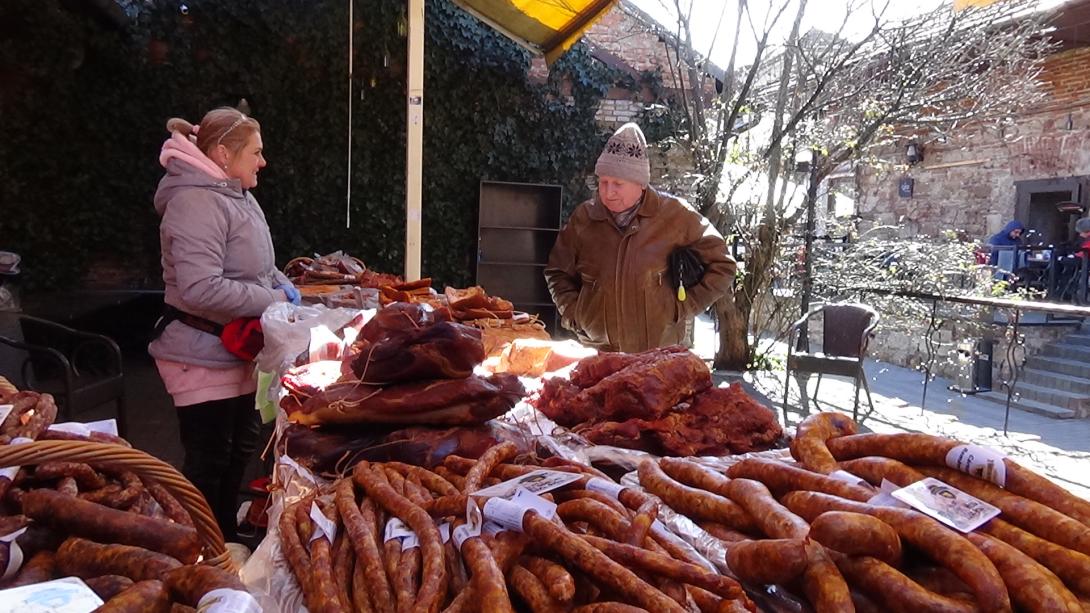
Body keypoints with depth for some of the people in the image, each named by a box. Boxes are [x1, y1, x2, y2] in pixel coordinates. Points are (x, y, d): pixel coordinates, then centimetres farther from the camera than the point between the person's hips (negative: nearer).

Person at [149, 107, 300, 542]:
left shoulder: (234, 195, 10)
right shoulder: (197, 202, -22)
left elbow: (255, 263, 23)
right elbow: (201, 288, -31)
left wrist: (282, 283, 3)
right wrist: (271, 300, -21)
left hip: (236, 350, 10)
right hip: (202, 355, -10)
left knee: (241, 448, 20)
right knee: (209, 461, 2)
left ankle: (226, 538, 37)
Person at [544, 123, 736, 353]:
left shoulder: (675, 216, -7)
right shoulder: (583, 217, 0)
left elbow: (721, 266, 2)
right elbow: (557, 272, 14)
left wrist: (683, 307, -5)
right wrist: (574, 314, 0)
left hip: (659, 357, -1)